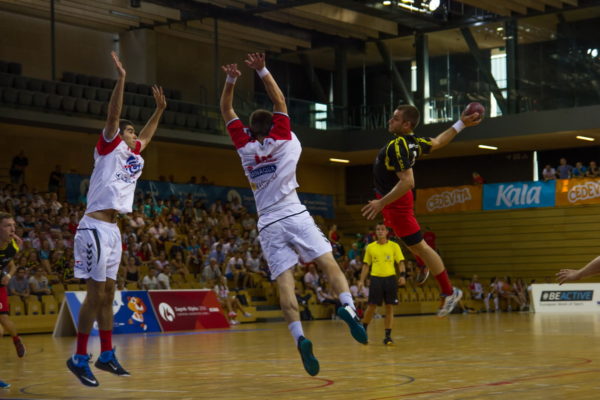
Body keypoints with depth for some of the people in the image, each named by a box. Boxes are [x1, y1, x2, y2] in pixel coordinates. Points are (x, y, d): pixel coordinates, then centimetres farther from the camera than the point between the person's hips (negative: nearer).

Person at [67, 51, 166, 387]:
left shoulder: (134, 154, 19)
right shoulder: (110, 146, -1)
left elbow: (147, 135, 38)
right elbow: (113, 115, -15)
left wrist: (160, 109, 40)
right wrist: (121, 79, -19)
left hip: (113, 229, 8)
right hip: (96, 227, -8)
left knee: (108, 293, 10)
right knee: (96, 293, -9)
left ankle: (107, 355, 16)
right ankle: (79, 358, -4)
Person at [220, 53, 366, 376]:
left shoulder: (245, 147, 9)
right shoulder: (281, 141, 5)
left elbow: (226, 111, 17)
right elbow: (279, 101, 12)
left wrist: (230, 80, 11)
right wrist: (261, 70, 10)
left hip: (268, 226, 1)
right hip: (294, 217, -1)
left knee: (284, 282, -8)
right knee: (329, 264, -2)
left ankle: (299, 337, -26)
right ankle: (347, 306, -28)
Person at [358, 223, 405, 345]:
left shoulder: (394, 246, 4)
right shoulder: (370, 247, 9)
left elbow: (400, 262, 1)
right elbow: (366, 265, 12)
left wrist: (402, 275, -15)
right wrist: (361, 280, 4)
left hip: (390, 278, 0)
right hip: (376, 278, 0)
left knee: (389, 308, 0)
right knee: (371, 306, -1)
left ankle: (388, 336, 6)